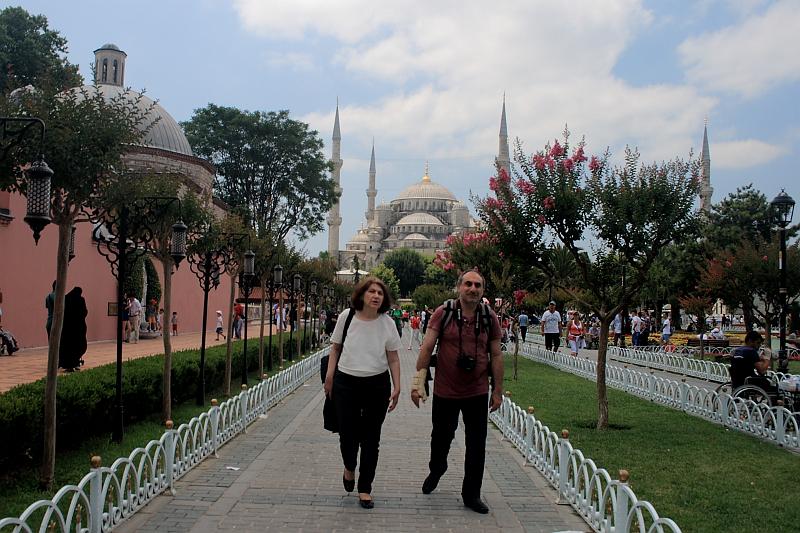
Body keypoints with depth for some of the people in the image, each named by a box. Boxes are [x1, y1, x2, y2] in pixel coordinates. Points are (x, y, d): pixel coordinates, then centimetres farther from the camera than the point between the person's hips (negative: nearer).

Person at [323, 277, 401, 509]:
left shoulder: (387, 323, -4)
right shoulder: (346, 317, -5)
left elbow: (393, 358, 3)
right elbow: (335, 349, 6)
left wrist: (396, 387, -1)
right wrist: (329, 378, 4)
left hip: (377, 385, 0)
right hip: (346, 383, 0)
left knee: (371, 438, 6)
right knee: (347, 433, 3)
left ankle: (365, 488, 22)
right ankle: (349, 468, 39)